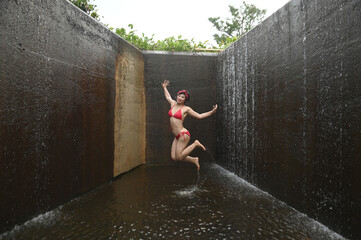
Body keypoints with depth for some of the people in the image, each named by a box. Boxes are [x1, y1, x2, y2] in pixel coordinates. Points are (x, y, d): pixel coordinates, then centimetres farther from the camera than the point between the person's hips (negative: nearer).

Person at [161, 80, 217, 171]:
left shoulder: (186, 109, -6)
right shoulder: (173, 103, 9)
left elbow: (199, 116, 2)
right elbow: (168, 97, 32)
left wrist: (212, 112, -5)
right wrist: (164, 87, 42)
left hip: (183, 134, -7)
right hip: (177, 136, 7)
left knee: (179, 157, -7)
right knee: (174, 157, 3)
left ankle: (195, 144, 10)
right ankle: (194, 160, 22)